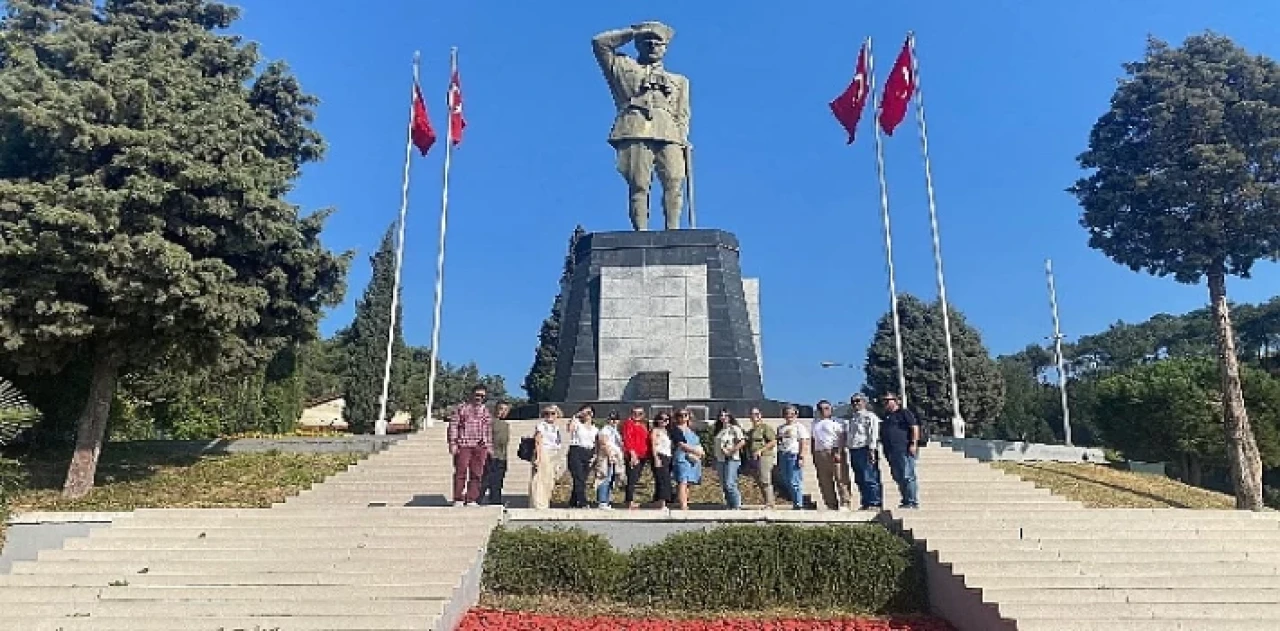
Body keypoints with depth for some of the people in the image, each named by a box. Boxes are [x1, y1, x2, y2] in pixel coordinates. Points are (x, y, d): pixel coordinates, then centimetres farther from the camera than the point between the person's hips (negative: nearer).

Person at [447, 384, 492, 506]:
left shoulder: (486, 411, 16)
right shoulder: (462, 408, 5)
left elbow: (489, 430, 19)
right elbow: (453, 426, 2)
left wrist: (489, 446, 13)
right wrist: (453, 443, -5)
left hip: (480, 447, 3)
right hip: (463, 445, -3)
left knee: (476, 474, 1)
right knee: (460, 472, -3)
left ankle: (471, 499, 7)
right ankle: (458, 499, 4)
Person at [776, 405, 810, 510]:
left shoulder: (799, 427, 1)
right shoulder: (781, 428, 19)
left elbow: (803, 443, -6)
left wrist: (801, 457, -15)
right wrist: (779, 459, 15)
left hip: (794, 455, -7)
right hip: (783, 455, 7)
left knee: (794, 482, -10)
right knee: (787, 482, 7)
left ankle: (799, 505, -3)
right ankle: (795, 503, 15)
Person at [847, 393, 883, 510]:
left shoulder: (870, 416, 1)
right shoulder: (851, 418, 23)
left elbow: (874, 434, -8)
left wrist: (872, 450, -17)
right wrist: (847, 450, 15)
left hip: (865, 450, -7)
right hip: (854, 450, 7)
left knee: (869, 479, -10)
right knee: (860, 480, 5)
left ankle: (875, 503, -8)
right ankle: (865, 503, 10)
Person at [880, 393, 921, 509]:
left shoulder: (904, 413, 0)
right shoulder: (886, 417, 23)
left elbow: (915, 427, -8)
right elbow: (882, 435, 27)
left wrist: (913, 443, -16)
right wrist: (885, 449, 20)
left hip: (904, 450, -8)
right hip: (892, 452, 8)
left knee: (908, 477, -9)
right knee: (898, 478, 9)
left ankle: (913, 502, -6)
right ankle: (906, 501, 16)